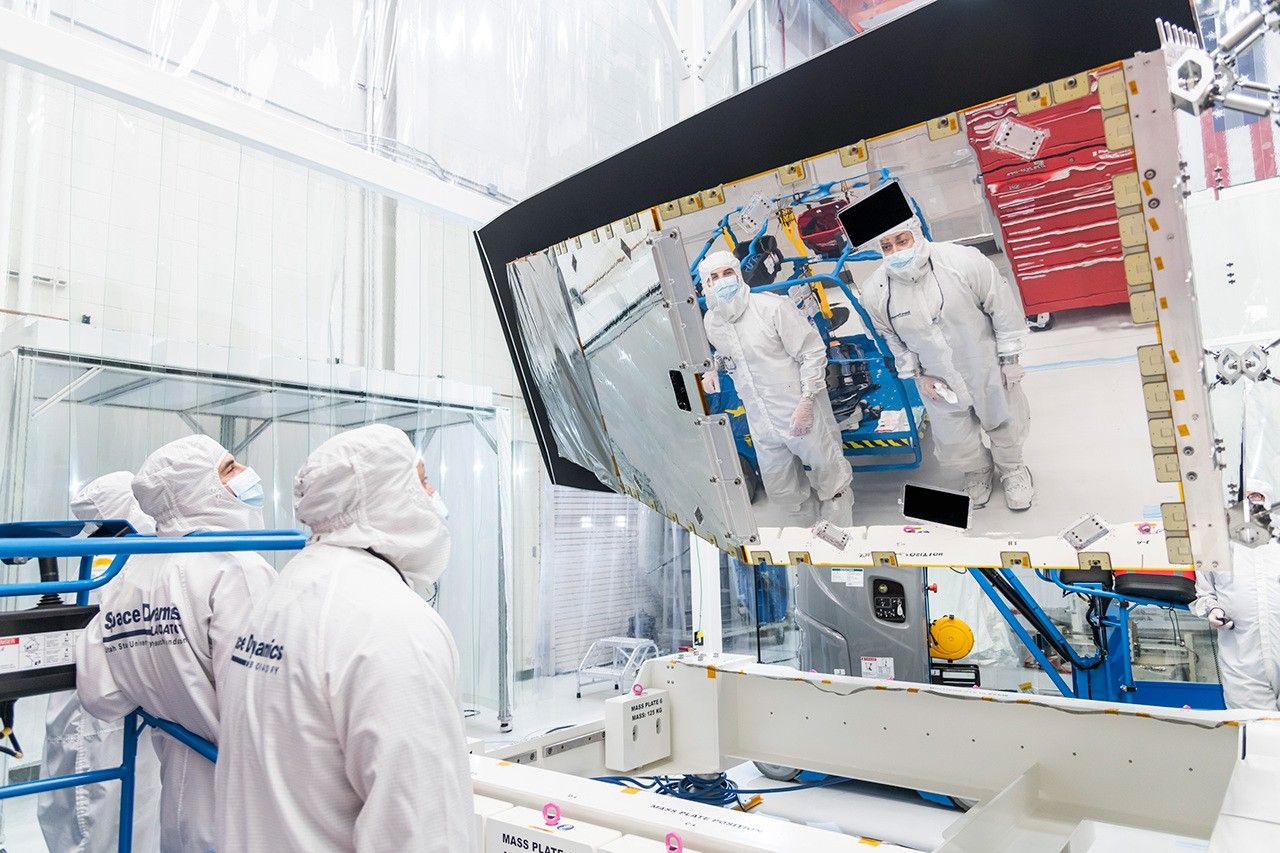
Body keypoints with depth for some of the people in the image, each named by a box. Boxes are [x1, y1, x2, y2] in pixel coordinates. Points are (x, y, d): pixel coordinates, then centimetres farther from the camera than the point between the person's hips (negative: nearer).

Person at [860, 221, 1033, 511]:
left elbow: (1003, 306, -13)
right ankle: (978, 470, 54)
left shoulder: (964, 261, -27)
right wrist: (917, 375, -2)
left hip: (988, 370, -1)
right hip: (937, 383, 1)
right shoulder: (874, 293, -21)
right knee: (954, 447, 17)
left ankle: (1012, 469, 57)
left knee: (1006, 426, 22)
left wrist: (1010, 358, -6)